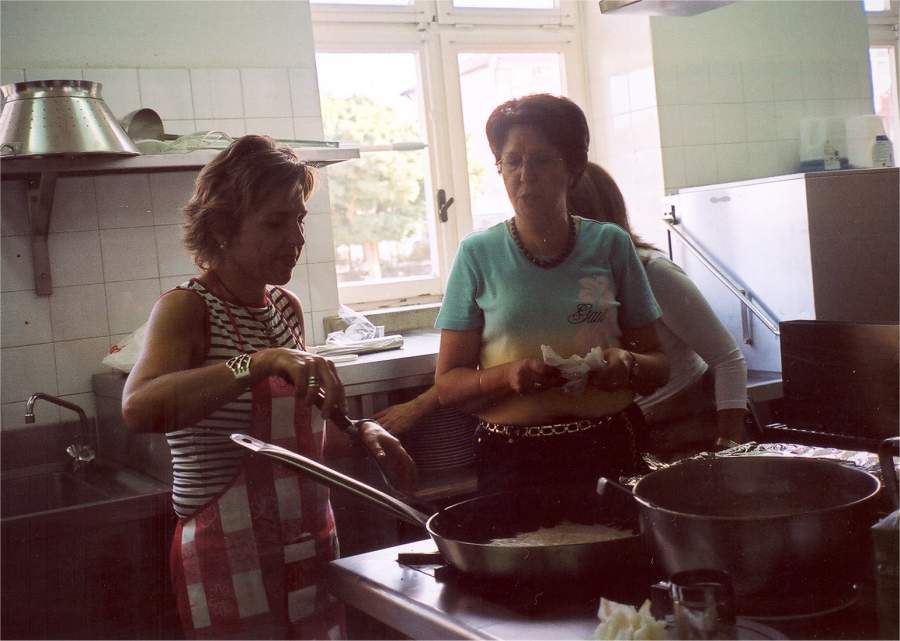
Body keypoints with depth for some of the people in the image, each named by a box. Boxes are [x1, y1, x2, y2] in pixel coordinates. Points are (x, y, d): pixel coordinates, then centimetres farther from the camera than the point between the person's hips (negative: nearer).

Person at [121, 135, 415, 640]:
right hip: (232, 560, -7)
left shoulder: (287, 308, 8)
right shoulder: (186, 309, -13)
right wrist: (262, 362, -42)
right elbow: (139, 408, -33)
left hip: (313, 547, 7)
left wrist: (360, 433, 2)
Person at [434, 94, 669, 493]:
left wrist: (628, 365, -14)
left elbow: (658, 366, 7)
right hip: (509, 458, -1)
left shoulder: (610, 245, 1)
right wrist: (508, 375, -19)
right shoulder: (478, 254, -2)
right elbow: (448, 385, -1)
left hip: (607, 449, 1)